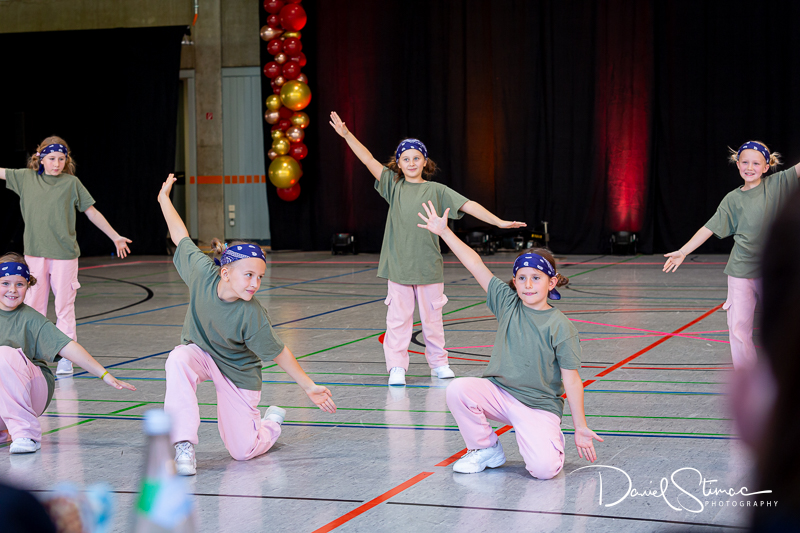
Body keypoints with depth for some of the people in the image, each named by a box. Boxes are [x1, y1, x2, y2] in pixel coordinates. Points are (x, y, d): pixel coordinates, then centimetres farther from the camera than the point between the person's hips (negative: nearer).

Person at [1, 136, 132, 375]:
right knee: (33, 306, 4)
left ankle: (65, 359, 1)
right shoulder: (26, 178, 7)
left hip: (64, 254, -3)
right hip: (35, 253, 3)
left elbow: (92, 212, 6)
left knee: (64, 307, -3)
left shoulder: (71, 183, 1)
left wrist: (116, 237, 7)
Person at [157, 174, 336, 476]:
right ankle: (184, 447, -32)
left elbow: (279, 353, -20)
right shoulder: (203, 273, -26)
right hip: (199, 352, 2)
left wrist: (310, 387, -16)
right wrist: (164, 199, -1)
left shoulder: (252, 316, -32)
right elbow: (180, 237, -9)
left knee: (243, 451, -3)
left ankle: (272, 422, 34)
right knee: (178, 360, -37)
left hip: (237, 373, -2)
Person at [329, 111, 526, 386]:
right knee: (398, 317, 1)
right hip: (398, 265, 0)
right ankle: (397, 367, 7)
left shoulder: (436, 190, 2)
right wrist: (346, 134, -8)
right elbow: (369, 160, 0)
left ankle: (438, 363, 24)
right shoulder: (393, 184, 5)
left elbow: (468, 205, -3)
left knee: (432, 317, 10)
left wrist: (499, 222, -11)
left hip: (429, 265, 0)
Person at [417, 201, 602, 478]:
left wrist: (581, 428, -9)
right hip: (499, 392, 4)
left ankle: (550, 440, 11)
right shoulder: (508, 303, 1)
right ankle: (486, 448, 0)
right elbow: (475, 265, -1)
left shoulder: (560, 327, -10)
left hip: (539, 406, -4)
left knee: (543, 468, -27)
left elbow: (571, 380, -9)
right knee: (458, 389, -25)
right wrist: (444, 231, -4)